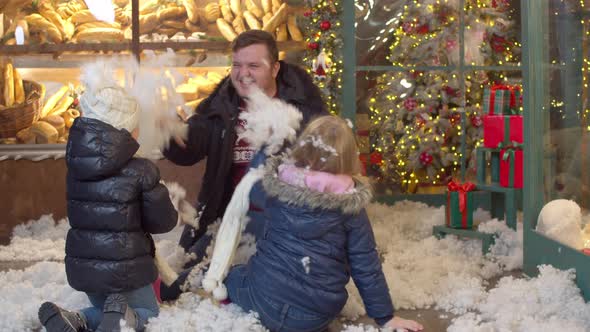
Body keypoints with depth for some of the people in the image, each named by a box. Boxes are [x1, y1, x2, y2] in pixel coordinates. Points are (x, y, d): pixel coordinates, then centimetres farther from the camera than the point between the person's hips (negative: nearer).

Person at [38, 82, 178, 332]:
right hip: (124, 268, -4)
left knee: (103, 308, 28)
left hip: (82, 266, 4)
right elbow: (163, 221, -8)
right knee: (147, 312, 20)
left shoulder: (76, 167, -2)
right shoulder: (141, 171, -17)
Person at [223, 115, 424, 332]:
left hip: (266, 296, 1)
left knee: (232, 275, 31)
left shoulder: (276, 186, -4)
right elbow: (366, 265, -3)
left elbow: (254, 192, 22)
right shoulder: (350, 205, -8)